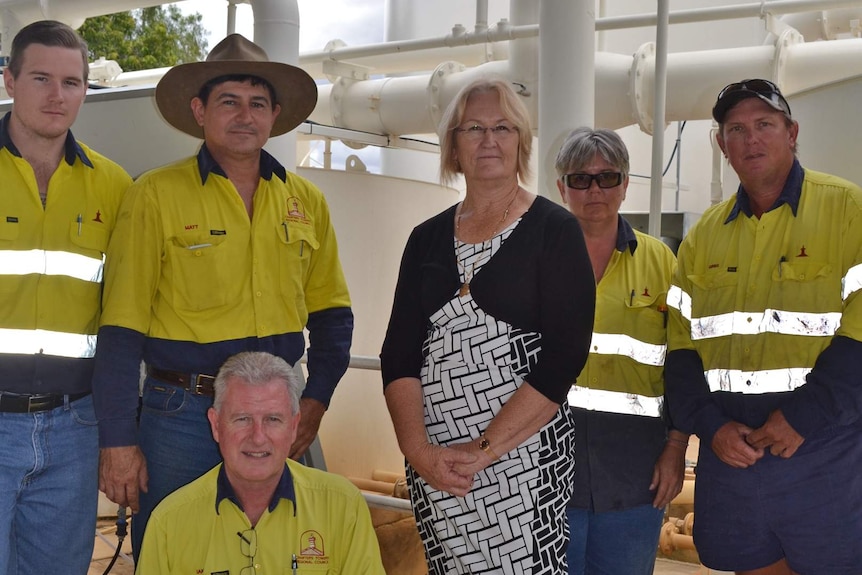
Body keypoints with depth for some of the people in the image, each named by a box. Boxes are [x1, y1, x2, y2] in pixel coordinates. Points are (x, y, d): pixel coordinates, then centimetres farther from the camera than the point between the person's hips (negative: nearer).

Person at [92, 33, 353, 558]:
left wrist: (317, 399, 1)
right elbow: (122, 327, -8)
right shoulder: (157, 194, -6)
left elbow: (331, 311, 13)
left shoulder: (306, 201, 6)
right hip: (181, 412, -3)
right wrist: (118, 440, -10)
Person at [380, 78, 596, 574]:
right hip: (433, 464, 4)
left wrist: (485, 449, -15)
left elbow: (563, 358, -10)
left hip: (523, 455, -3)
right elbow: (398, 355, 5)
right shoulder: (428, 240, 10)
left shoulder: (556, 231, -2)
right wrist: (418, 449, -10)